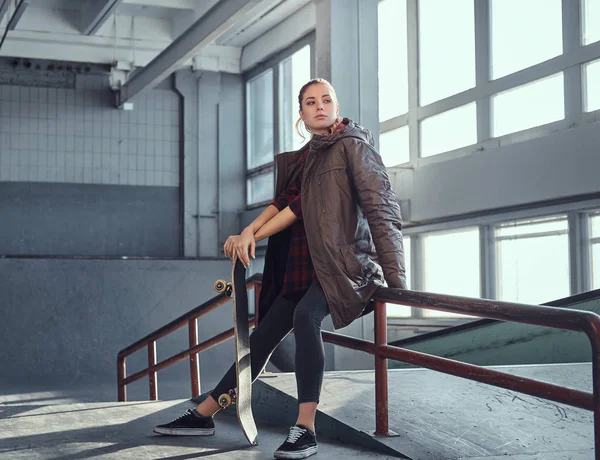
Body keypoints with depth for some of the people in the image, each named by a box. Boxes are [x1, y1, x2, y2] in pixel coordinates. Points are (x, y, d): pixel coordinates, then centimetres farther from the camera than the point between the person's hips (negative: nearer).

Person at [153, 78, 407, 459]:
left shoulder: (352, 145, -5)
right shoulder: (306, 155, 17)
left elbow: (381, 206, -13)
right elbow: (290, 203, 8)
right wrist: (249, 234, -8)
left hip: (346, 261, -8)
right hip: (305, 265, 8)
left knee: (305, 315, -35)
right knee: (263, 337, 8)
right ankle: (204, 415, 17)